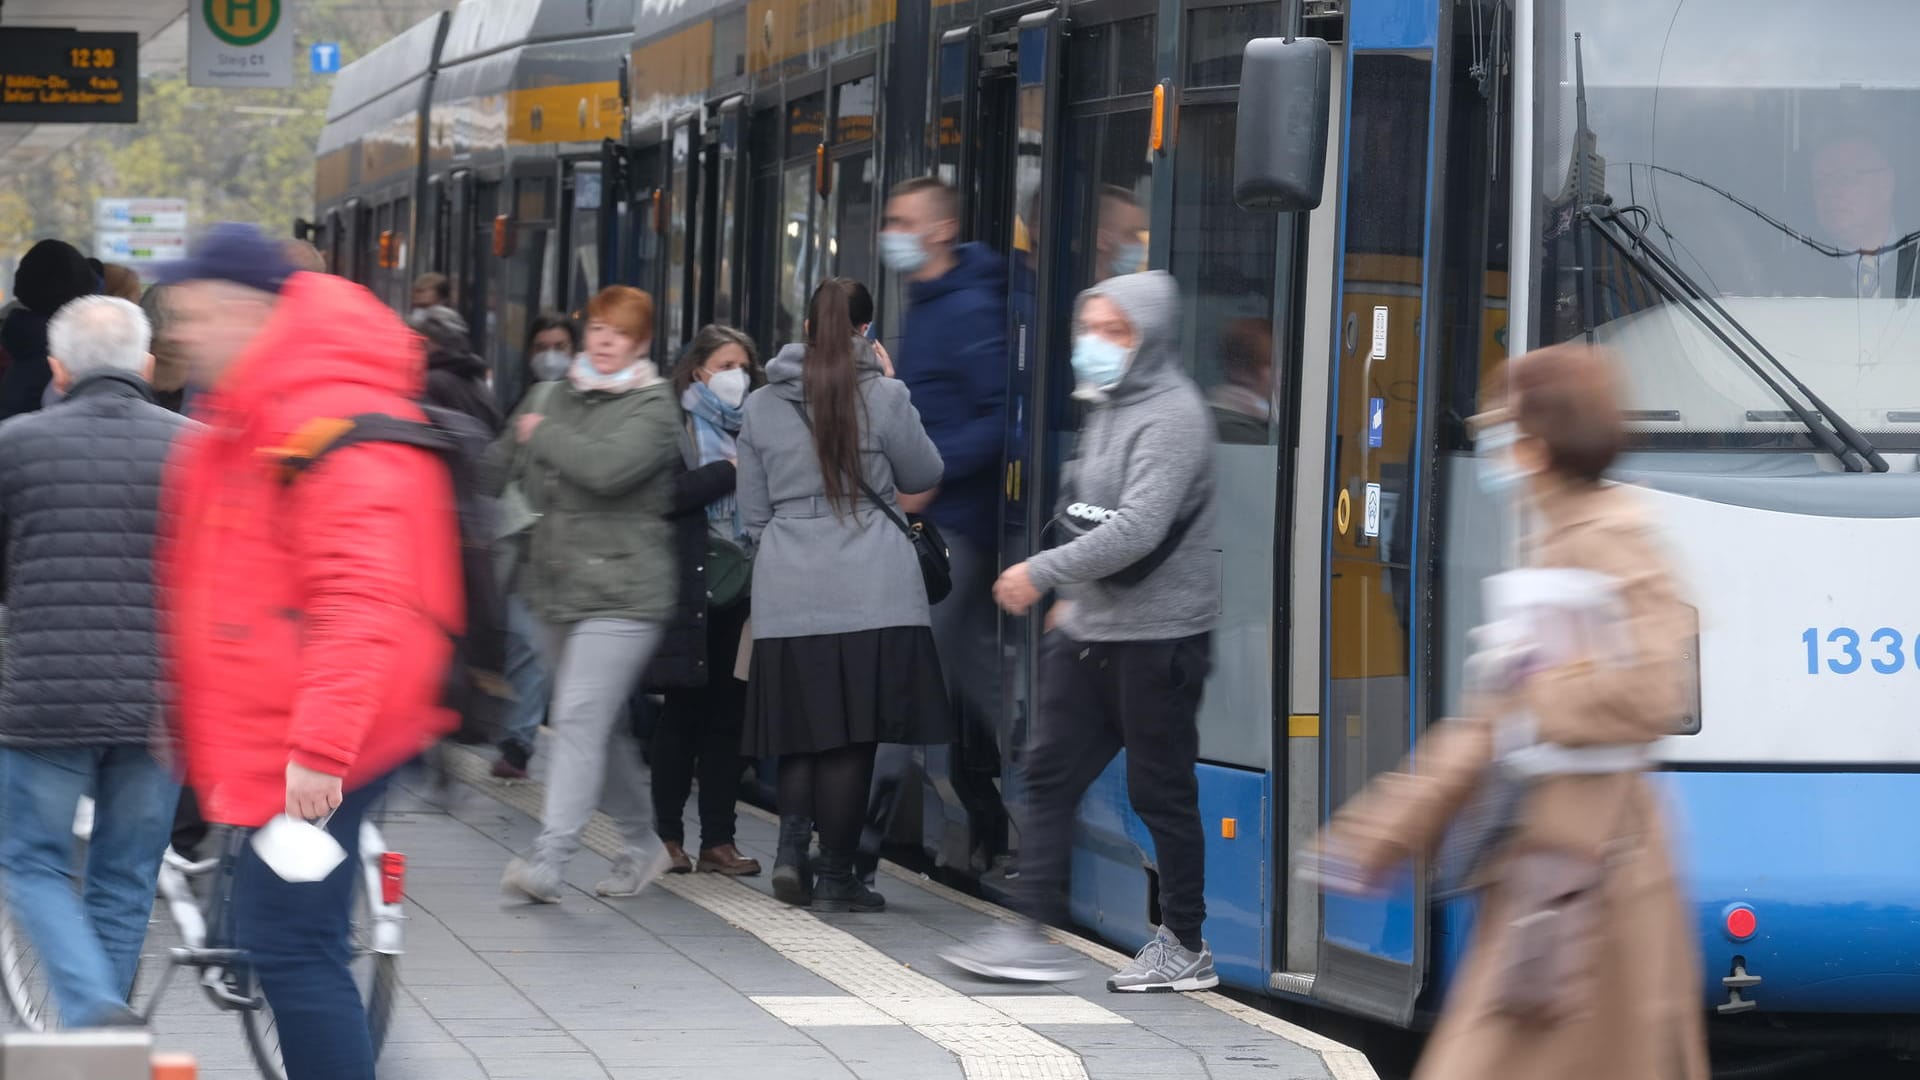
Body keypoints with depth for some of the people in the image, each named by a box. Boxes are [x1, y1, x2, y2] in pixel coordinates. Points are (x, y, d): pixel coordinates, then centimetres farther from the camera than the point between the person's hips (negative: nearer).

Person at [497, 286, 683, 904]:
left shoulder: (654, 407, -6)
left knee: (580, 719, -15)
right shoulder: (563, 396, 15)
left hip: (622, 593, -7)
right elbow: (530, 477, 20)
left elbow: (609, 466, -22)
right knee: (603, 725, 14)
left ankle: (549, 860, -21)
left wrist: (542, 436, -9)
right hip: (558, 585, 7)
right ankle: (642, 845, 27)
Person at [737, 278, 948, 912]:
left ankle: (792, 850, -2)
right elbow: (923, 475, 10)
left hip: (787, 595, 3)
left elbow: (753, 514, 11)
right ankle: (835, 875, 3)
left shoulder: (762, 406, 6)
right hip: (870, 592, -3)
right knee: (853, 738, 1)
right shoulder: (882, 397, -5)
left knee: (804, 732, 12)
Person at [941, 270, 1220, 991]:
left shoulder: (1171, 415, -16)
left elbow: (1139, 528, -25)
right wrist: (1073, 596, 19)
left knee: (1161, 791, 0)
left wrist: (1044, 573, -22)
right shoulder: (1107, 407, 14)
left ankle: (1186, 947, 10)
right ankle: (1032, 929, 6)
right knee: (1050, 772, 5)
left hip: (1158, 635, -9)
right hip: (1091, 632, 9)